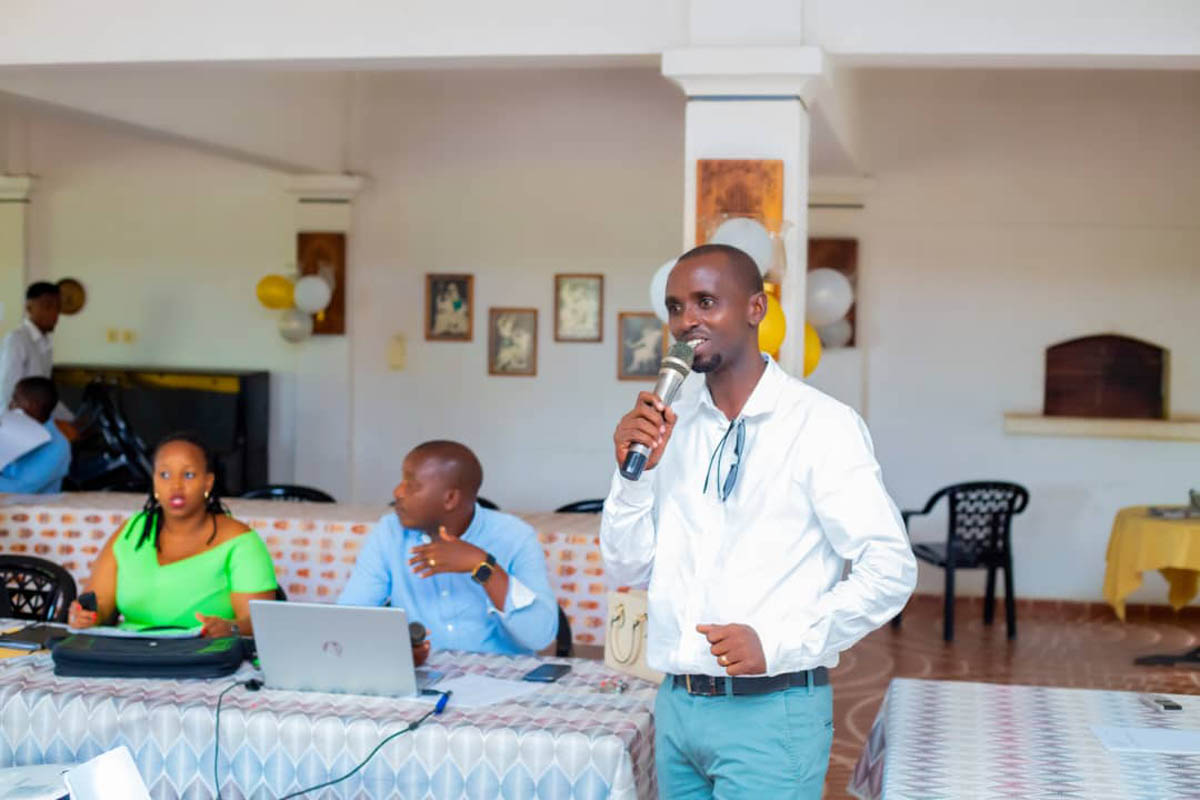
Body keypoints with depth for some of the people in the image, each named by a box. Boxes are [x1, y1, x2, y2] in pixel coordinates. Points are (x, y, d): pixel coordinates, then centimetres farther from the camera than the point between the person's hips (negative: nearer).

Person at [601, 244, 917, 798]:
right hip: (676, 705, 5)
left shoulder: (822, 425, -10)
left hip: (769, 712, -5)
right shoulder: (668, 425, 6)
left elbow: (890, 570, -12)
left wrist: (780, 644, -18)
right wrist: (634, 473, -8)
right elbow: (628, 569, 7)